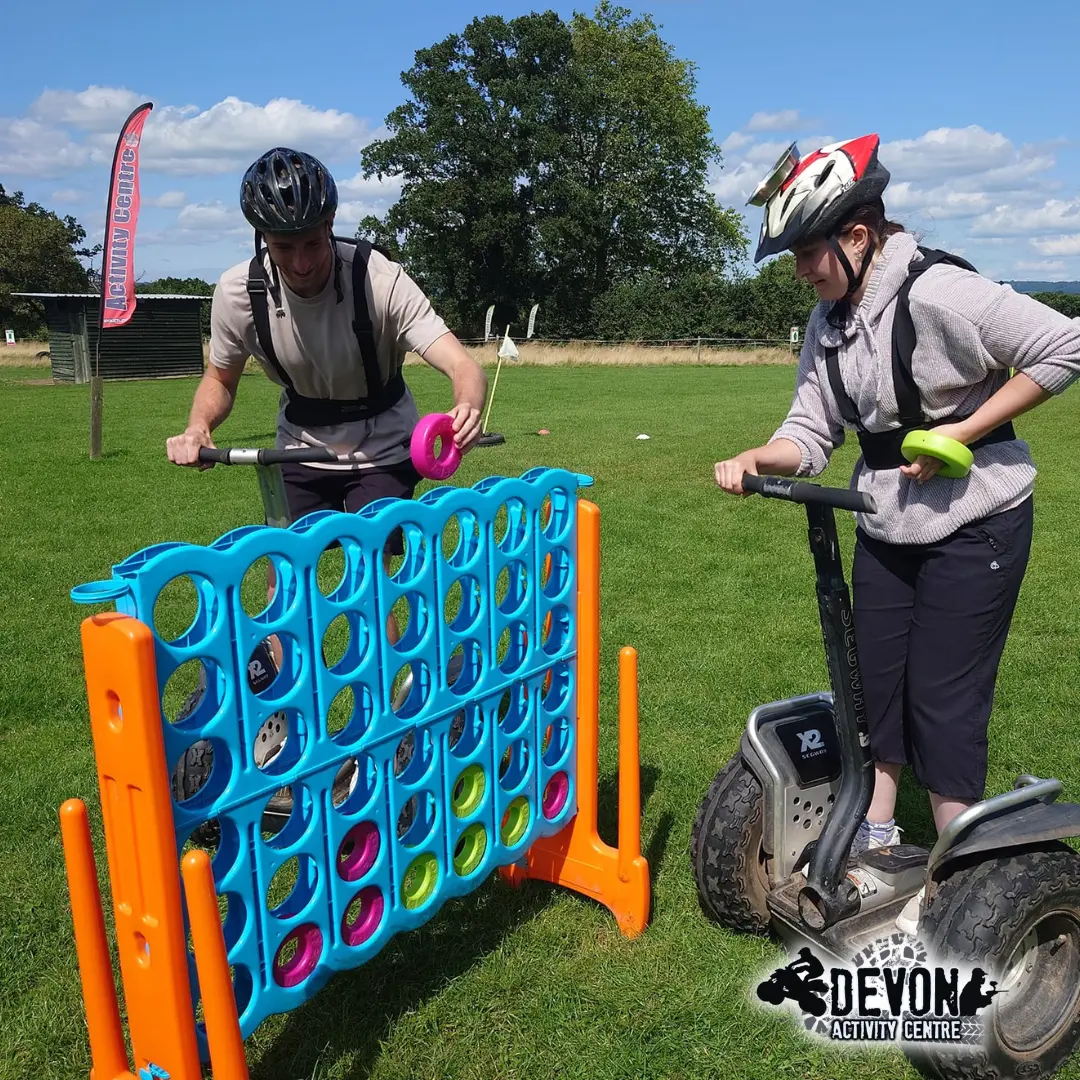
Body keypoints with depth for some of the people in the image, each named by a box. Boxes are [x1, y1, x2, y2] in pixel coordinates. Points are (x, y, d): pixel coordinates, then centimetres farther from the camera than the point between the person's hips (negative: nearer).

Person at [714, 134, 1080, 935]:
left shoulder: (937, 292, -21)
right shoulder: (830, 322, 2)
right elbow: (812, 431, 0)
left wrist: (960, 431, -21)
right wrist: (757, 460, -20)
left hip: (973, 524, -7)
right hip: (887, 526, 7)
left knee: (943, 698, -1)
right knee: (872, 682, 13)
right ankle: (874, 835, 33)